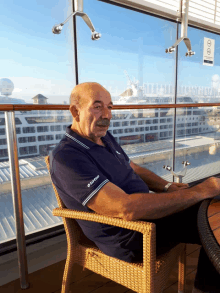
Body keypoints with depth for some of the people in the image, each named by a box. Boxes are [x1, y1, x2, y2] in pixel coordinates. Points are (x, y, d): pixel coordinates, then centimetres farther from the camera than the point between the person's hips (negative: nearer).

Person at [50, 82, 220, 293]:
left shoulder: (105, 137, 6)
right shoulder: (65, 157, -24)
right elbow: (125, 209, -32)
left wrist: (166, 187, -3)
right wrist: (198, 192, -26)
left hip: (145, 210, 8)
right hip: (129, 238, -8)